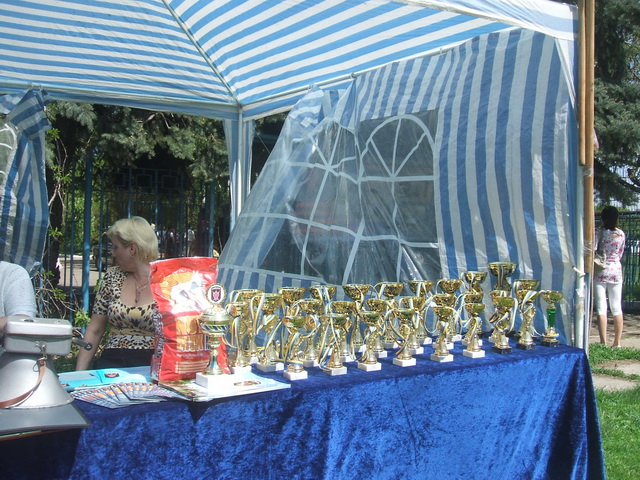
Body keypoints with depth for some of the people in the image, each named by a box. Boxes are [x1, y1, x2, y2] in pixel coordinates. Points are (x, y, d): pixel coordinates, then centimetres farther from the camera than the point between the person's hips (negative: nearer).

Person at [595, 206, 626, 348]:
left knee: (601, 308, -2)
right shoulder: (621, 234, 3)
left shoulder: (599, 233, -8)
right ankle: (617, 343, 12)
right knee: (617, 308, 9)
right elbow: (620, 254, 13)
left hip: (600, 272, -4)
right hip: (616, 270, 4)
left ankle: (603, 343, -5)